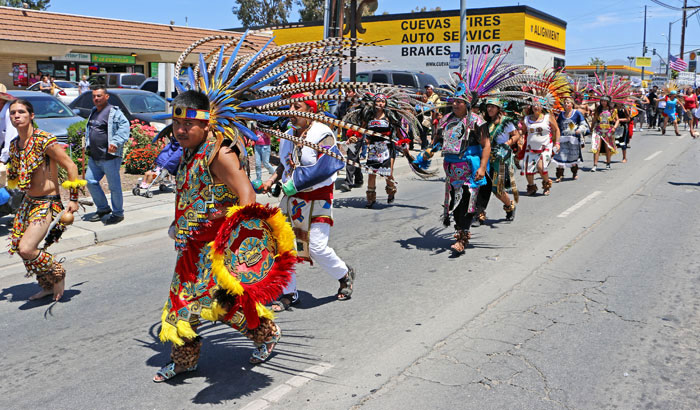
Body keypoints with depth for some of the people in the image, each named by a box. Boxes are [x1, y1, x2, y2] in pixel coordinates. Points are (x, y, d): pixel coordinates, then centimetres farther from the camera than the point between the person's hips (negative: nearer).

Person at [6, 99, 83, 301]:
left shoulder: (44, 140, -18)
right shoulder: (14, 145, 6)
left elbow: (70, 166, -15)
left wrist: (74, 199, -14)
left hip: (47, 203, -8)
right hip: (28, 201, 8)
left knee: (26, 249, -18)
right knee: (16, 245, 11)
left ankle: (58, 274, 10)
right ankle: (48, 286, 28)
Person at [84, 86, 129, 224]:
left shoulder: (114, 112, -9)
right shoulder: (93, 112, 18)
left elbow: (124, 126, -21)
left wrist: (115, 142, -31)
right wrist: (88, 144, 23)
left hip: (110, 157, -9)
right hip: (94, 157, 9)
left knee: (114, 185, -2)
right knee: (90, 181, 9)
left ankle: (118, 213, 11)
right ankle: (103, 208, 25)